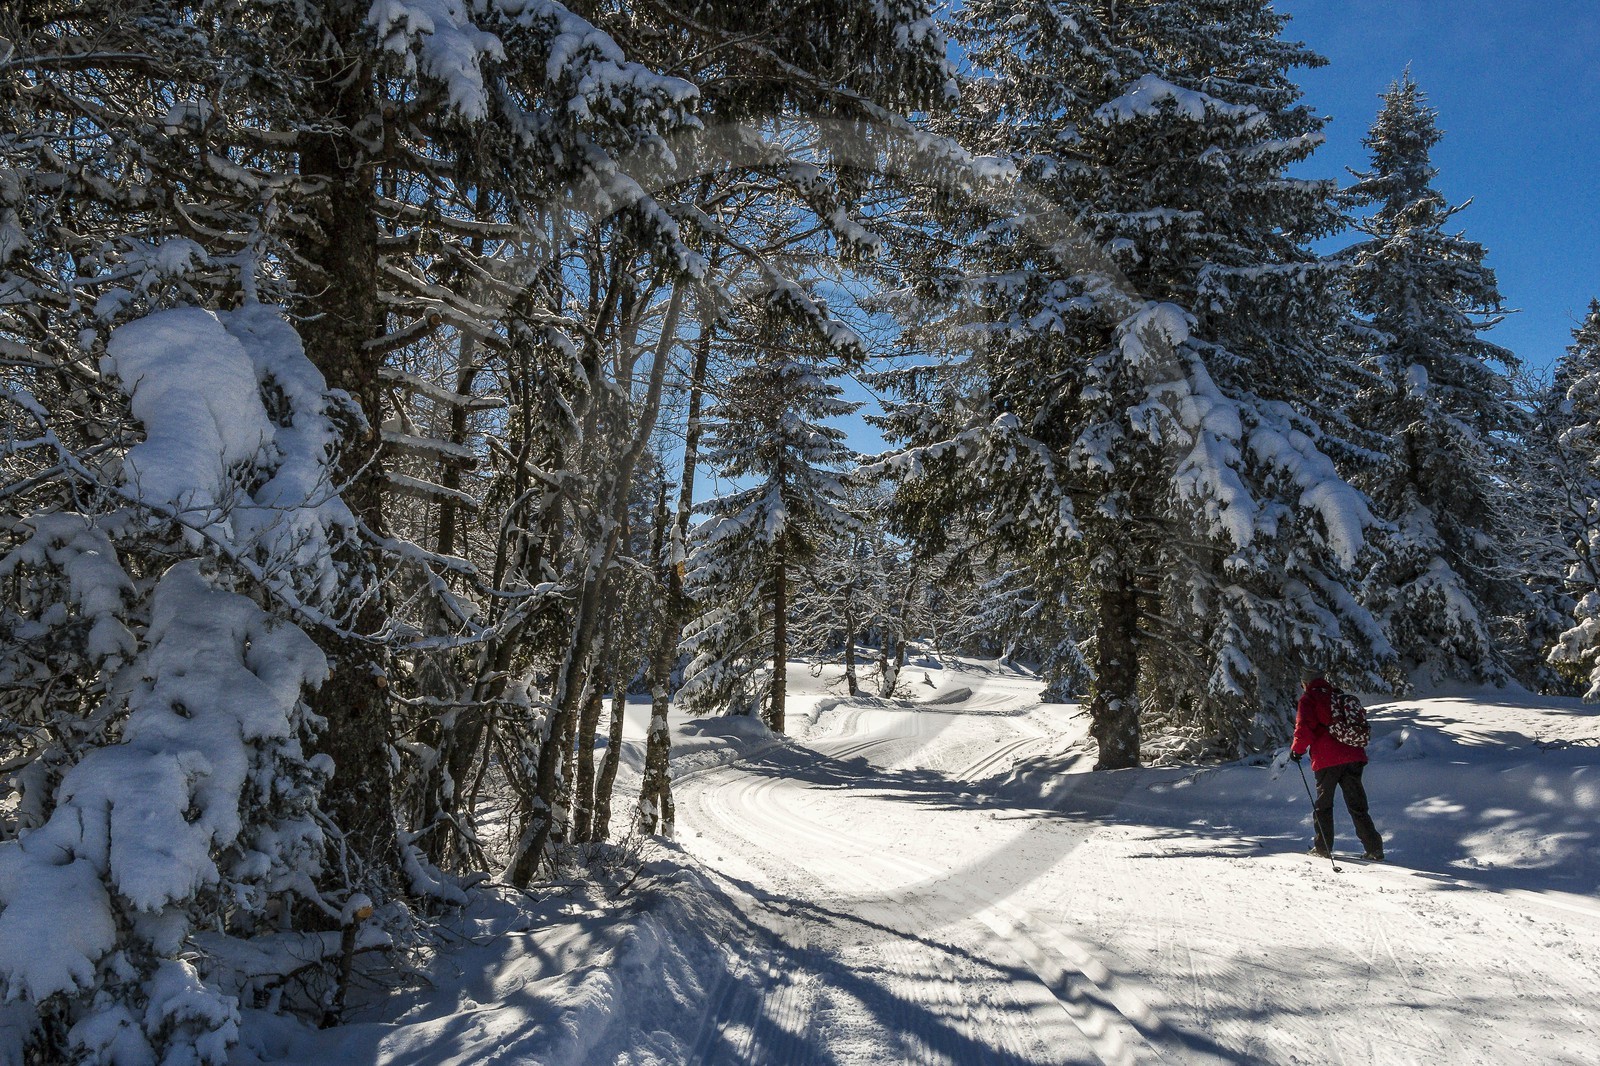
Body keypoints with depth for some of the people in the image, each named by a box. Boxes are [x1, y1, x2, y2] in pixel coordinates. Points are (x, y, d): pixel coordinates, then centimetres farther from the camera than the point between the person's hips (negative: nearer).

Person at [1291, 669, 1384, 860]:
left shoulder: (1308, 699, 1)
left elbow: (1304, 727, -11)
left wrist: (1297, 749, 3)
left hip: (1327, 760, -5)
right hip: (1353, 757, 5)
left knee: (1323, 803, 9)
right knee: (1357, 805, 9)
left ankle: (1323, 847, 10)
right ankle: (1374, 848, 2)